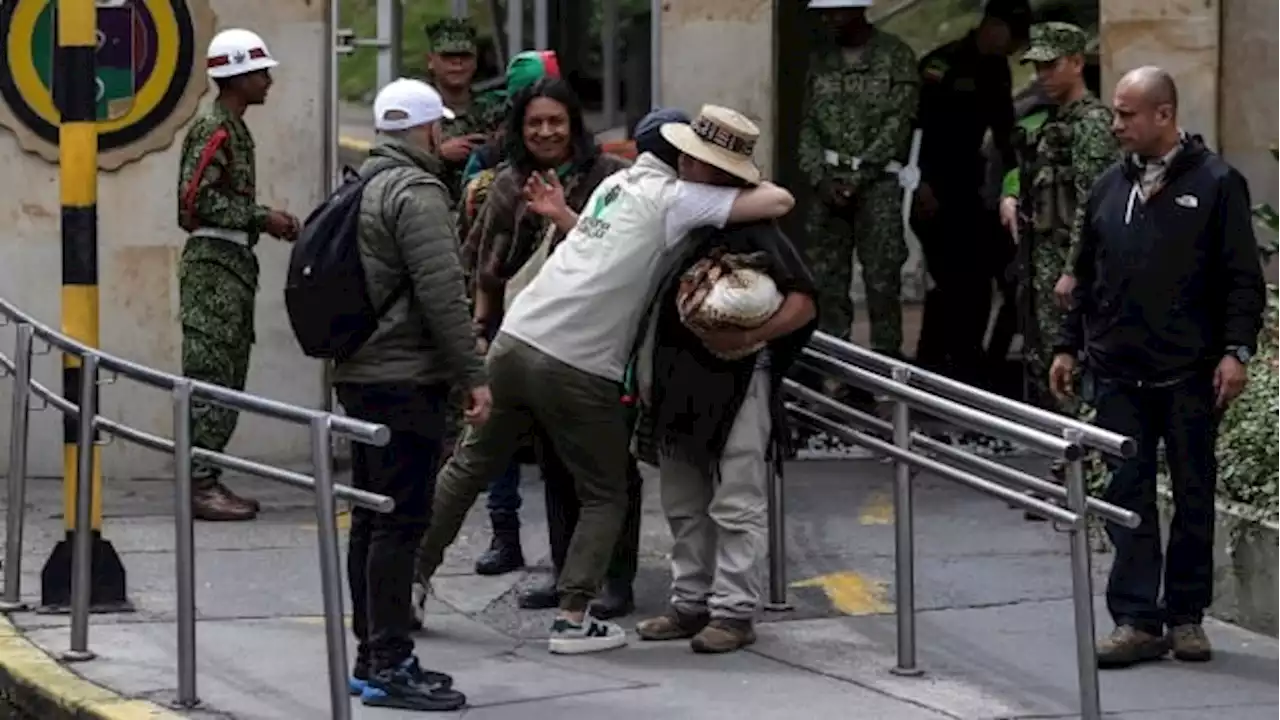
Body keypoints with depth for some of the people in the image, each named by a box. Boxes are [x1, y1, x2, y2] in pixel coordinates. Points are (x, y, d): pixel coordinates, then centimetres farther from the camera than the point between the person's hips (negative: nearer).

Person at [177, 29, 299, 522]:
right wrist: (262, 219, -17)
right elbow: (198, 199, -20)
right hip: (214, 263, -10)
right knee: (210, 378, -10)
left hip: (233, 264, 10)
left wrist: (268, 221, 10)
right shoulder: (214, 130, -12)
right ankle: (199, 484, -11)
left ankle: (206, 478, 13)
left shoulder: (234, 130, 18)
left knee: (226, 382, 10)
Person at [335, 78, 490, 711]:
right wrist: (473, 374, -17)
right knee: (401, 521, -10)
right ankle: (390, 666, -11)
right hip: (405, 378, -10)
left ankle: (372, 656, 18)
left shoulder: (360, 185, 17)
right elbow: (440, 291, -20)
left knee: (373, 518, 13)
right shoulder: (416, 191, -14)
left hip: (359, 373, 10)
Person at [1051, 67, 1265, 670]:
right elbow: (1086, 276, 19)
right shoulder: (1110, 188, 11)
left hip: (1190, 374, -4)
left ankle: (1186, 616, 16)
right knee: (1127, 496, 0)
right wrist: (1069, 345, 15)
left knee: (1193, 496, 6)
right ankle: (1137, 621, 1)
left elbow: (1243, 279, -4)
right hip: (1118, 374, 4)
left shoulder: (1216, 184, -3)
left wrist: (1237, 350, -12)